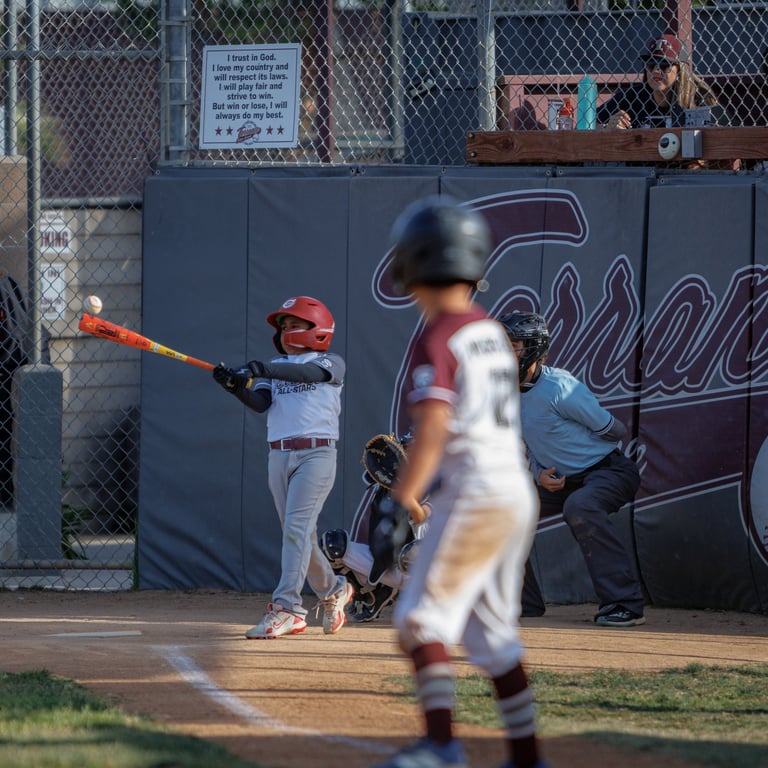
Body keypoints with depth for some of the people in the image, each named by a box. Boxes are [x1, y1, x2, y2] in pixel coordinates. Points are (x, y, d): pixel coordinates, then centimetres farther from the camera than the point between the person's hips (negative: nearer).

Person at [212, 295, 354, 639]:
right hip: (279, 456, 6)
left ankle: (286, 607, -23)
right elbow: (261, 402, 0)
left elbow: (312, 372, -20)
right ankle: (332, 590, 30)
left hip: (317, 454, -6)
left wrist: (266, 370, -34)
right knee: (300, 534, 10)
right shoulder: (277, 367, 17)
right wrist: (236, 385, -22)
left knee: (297, 527, -17)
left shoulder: (332, 363, 3)